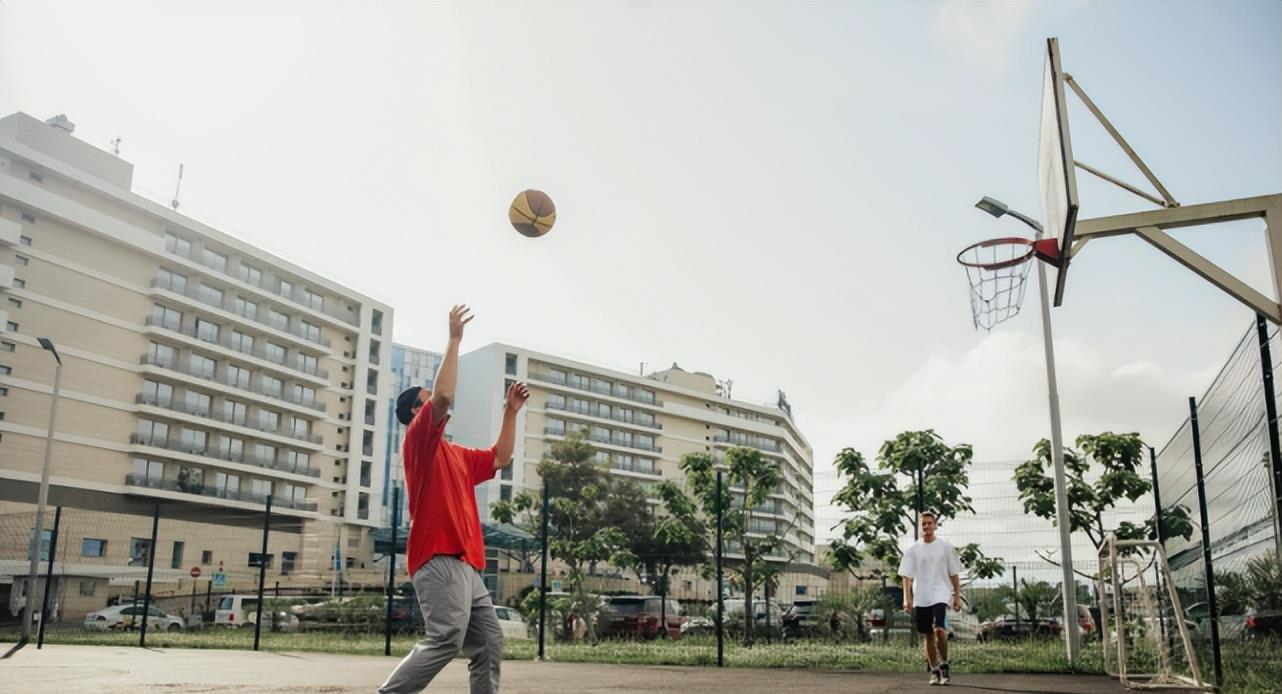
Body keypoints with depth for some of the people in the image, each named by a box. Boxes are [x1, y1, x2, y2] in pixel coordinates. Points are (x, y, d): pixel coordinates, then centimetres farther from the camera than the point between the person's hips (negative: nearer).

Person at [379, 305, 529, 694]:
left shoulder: (457, 456, 25)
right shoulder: (418, 442, 0)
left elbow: (500, 458, 33)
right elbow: (444, 396, -15)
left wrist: (510, 413, 26)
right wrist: (454, 339, -10)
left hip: (466, 565, 9)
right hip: (440, 560, -9)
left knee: (489, 644, 4)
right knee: (446, 639, -21)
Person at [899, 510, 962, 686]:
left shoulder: (946, 547, 3)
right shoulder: (913, 550, 3)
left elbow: (954, 574, 7)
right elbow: (906, 575, 1)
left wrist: (957, 596, 3)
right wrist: (907, 598, -9)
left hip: (940, 596, -2)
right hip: (920, 599, 2)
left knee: (939, 629, -20)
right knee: (928, 636, 7)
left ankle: (944, 665, 0)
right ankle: (934, 671, 20)